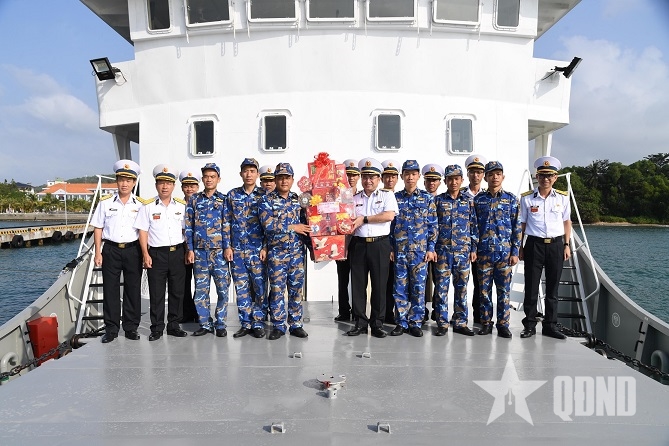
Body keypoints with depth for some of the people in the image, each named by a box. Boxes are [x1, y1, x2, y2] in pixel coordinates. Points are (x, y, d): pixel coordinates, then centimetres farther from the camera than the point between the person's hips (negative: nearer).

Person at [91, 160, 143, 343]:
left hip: (133, 250, 0)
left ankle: (131, 327, 15)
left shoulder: (140, 204, 3)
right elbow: (98, 228, 6)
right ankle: (111, 329, 14)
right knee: (110, 289, 4)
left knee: (133, 289, 4)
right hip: (111, 249, 0)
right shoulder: (106, 202, 4)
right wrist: (98, 252, 1)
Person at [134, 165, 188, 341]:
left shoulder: (182, 206, 8)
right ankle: (157, 328, 13)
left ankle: (174, 326, 19)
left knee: (177, 291, 7)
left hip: (177, 253, 2)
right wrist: (146, 254, -7)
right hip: (156, 253, -2)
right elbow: (143, 232, 0)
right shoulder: (148, 206, 2)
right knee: (156, 293, 2)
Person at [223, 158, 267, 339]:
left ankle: (258, 324, 12)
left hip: (257, 249, -2)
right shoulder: (232, 195, 8)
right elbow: (226, 223, 8)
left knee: (259, 287, 1)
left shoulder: (264, 195, 2)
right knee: (241, 288, 6)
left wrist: (265, 247, -6)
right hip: (236, 250, 2)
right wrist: (227, 246, 1)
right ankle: (245, 324, 16)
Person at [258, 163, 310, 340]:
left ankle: (296, 324, 18)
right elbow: (267, 224, -16)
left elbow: (306, 222, 11)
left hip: (297, 251, 3)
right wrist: (292, 227, -13)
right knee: (277, 289, 2)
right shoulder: (267, 200, -2)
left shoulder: (298, 199, 9)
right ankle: (278, 326, 14)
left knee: (296, 288, 8)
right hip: (276, 252, -3)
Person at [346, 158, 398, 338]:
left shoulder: (387, 196, 7)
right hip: (359, 244, 2)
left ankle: (377, 323, 13)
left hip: (380, 244, -2)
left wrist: (364, 219, -9)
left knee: (379, 284, 2)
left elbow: (389, 215, -9)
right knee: (358, 284, 4)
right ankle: (360, 323, 14)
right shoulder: (354, 199, 14)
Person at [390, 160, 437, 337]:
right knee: (400, 287, 4)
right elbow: (390, 224, 7)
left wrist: (430, 248, -4)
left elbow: (433, 225, 3)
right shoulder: (395, 198, 6)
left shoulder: (427, 198, 4)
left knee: (418, 287, 4)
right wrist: (390, 248, 2)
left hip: (420, 250, -1)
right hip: (400, 250, 1)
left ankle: (416, 323, 15)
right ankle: (401, 323, 15)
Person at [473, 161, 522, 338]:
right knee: (484, 289, 6)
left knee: (504, 290, 4)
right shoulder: (478, 200, 6)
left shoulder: (511, 199, 5)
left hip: (505, 252, 0)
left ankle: (503, 324, 14)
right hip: (483, 252, 1)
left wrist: (515, 252, -2)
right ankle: (486, 323, 17)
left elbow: (517, 227, 3)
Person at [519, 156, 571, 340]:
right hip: (534, 244, -2)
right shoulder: (527, 198, 1)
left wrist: (567, 245, 6)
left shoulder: (563, 197, 6)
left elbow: (567, 222, 12)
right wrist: (519, 248, 2)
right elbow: (522, 224, 4)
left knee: (552, 288, 9)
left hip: (556, 245, 2)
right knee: (531, 287, 1)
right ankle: (529, 325, 12)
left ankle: (550, 325, 19)